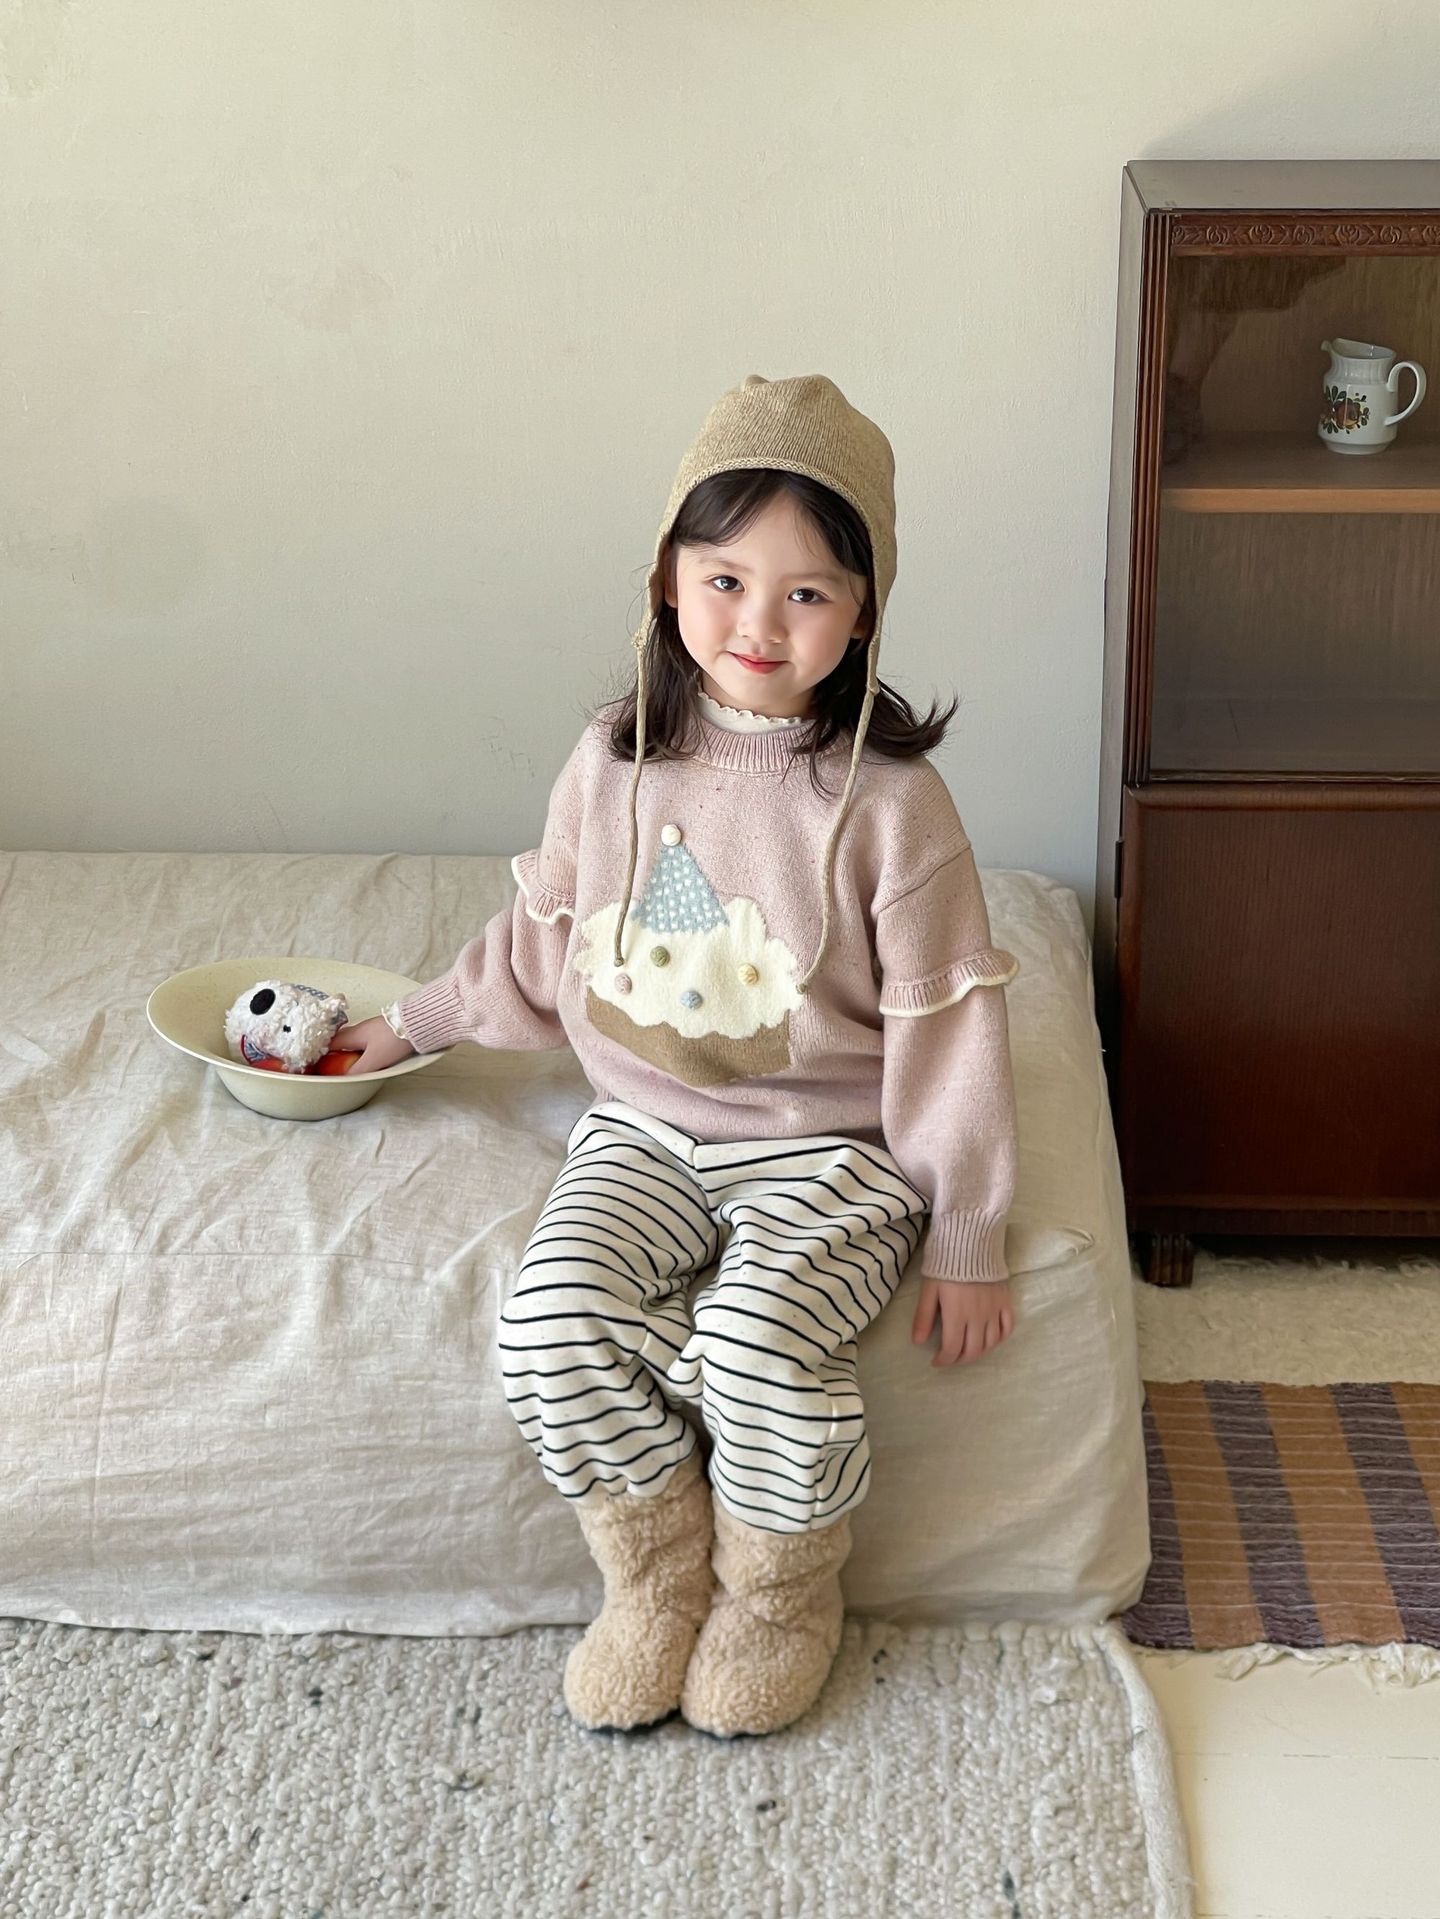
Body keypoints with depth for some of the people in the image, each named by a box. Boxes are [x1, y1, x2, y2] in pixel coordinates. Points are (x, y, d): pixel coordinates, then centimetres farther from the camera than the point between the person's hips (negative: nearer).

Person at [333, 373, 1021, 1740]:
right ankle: (657, 1577, 3)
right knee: (550, 1320, -23)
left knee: (757, 1340, -30)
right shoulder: (617, 761, 0)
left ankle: (777, 1595, 2)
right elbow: (542, 940, 18)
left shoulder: (887, 800, -12)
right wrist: (415, 1024, 24)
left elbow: (945, 1022, -8)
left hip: (828, 1144, -4)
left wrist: (966, 1240, -7)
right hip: (644, 1128, 4)